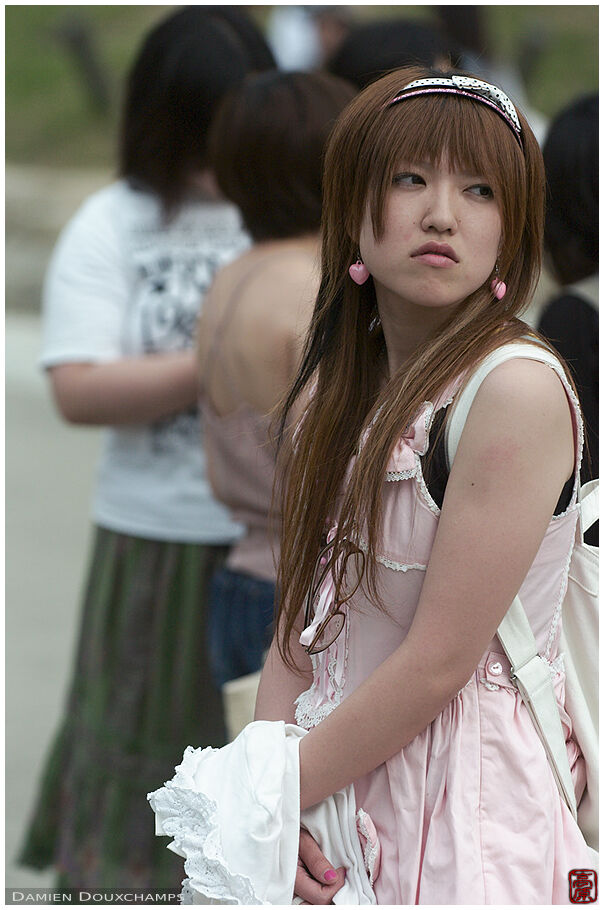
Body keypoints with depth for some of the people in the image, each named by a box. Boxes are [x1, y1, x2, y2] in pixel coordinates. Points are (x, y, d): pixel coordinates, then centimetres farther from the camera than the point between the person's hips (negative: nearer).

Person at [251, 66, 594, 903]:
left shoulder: (519, 388, -18)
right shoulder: (337, 388, 5)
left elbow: (440, 663, -19)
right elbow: (301, 624, 3)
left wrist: (281, 793, -12)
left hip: (466, 798, -6)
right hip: (340, 768, 7)